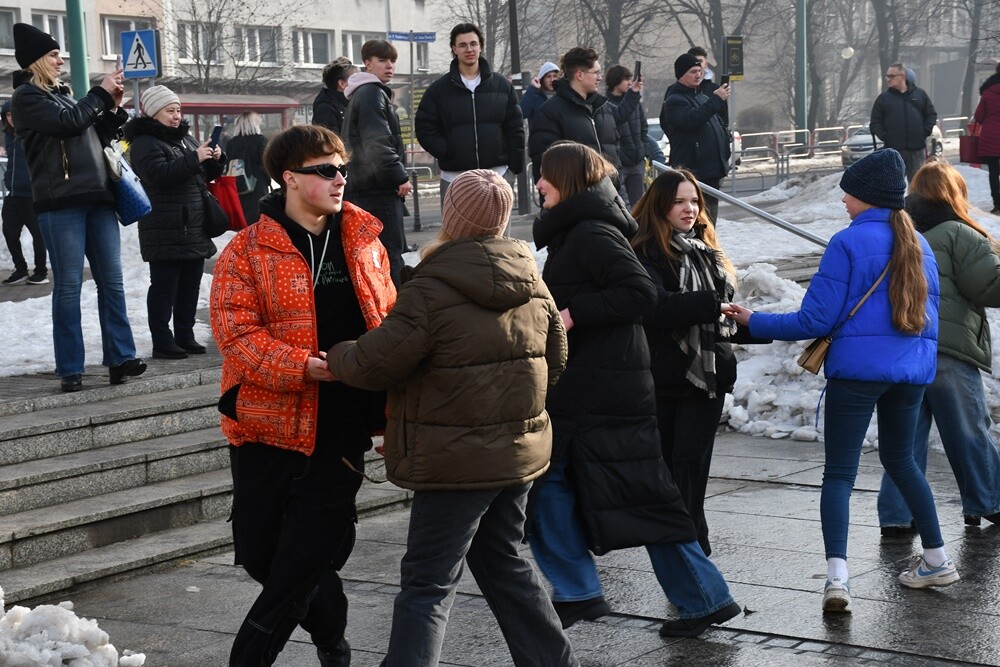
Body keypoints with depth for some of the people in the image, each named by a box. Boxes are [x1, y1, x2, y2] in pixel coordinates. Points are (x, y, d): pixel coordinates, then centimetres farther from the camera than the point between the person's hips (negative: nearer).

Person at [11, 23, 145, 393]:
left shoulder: (64, 94, 20)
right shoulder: (26, 98, -1)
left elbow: (97, 137, 24)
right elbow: (68, 123, -15)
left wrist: (113, 107, 10)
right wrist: (101, 93, -5)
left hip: (97, 198, 7)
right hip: (60, 203, -7)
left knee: (112, 281, 3)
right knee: (68, 285, -5)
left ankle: (120, 358, 5)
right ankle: (70, 369, -1)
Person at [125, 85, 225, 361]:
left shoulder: (184, 138, 17)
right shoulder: (145, 142, -9)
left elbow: (204, 175, 23)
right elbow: (159, 174, -25)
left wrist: (215, 160, 2)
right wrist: (194, 158, -26)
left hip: (194, 229, 9)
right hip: (165, 232, -8)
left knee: (190, 285, 12)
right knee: (164, 286, -4)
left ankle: (185, 336, 21)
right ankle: (162, 342, 0)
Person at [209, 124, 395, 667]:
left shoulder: (364, 240, 5)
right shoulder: (248, 251, -7)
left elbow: (386, 321, 13)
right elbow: (235, 331, -14)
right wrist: (304, 366, -26)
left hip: (342, 428, 2)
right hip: (270, 422, -1)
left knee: (303, 560, 0)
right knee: (259, 550, 8)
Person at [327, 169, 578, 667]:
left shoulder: (431, 289, -17)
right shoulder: (533, 283, 6)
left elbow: (376, 363, -15)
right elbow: (554, 361, 15)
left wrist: (336, 357, 5)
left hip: (458, 459, -7)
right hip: (520, 451, 7)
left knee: (428, 586, -5)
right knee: (502, 561, 24)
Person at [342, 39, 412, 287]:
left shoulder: (358, 95, 22)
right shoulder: (373, 94, -11)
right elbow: (378, 143, -21)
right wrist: (400, 177, -16)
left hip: (363, 188, 11)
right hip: (378, 190, -11)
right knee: (391, 255, -12)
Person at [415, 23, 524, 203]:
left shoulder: (503, 86, 7)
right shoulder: (438, 89, 3)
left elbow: (515, 128, 8)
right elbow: (424, 128, 2)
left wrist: (516, 164, 0)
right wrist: (446, 154, -10)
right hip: (454, 176, -1)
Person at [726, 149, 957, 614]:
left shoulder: (848, 243, -9)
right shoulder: (919, 245, 11)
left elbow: (816, 320, -11)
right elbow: (930, 311, 18)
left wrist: (754, 322, -2)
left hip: (857, 368, -6)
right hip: (913, 369, 6)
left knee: (839, 471, -5)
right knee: (900, 459, 25)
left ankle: (837, 575, -21)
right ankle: (937, 559, 30)